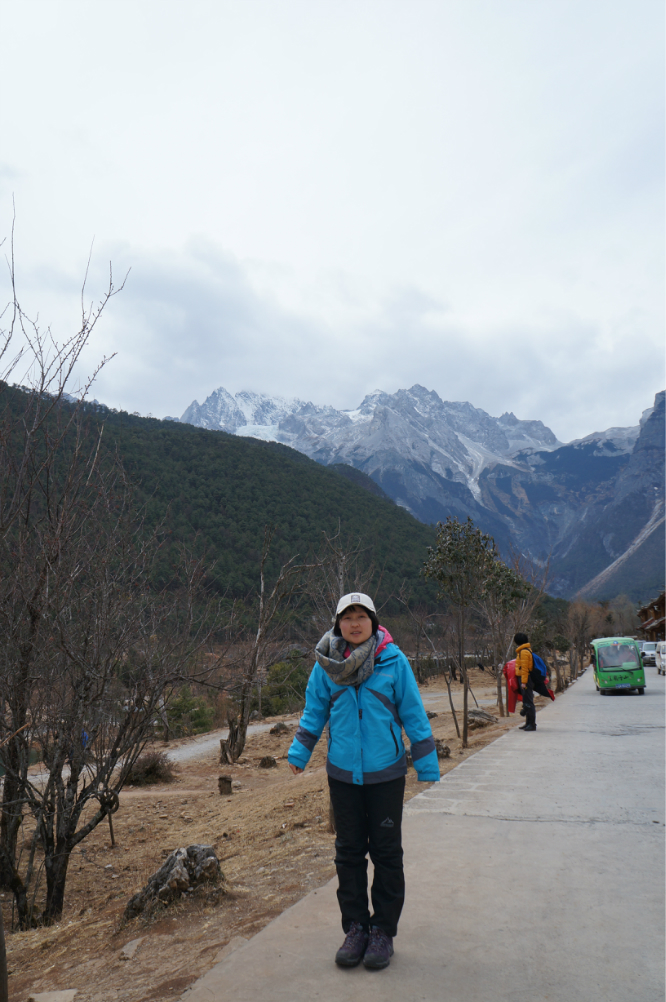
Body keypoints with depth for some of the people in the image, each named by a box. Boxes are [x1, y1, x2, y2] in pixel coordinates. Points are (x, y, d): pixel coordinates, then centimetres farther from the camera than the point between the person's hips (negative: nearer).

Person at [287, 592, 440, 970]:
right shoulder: (326, 664, -3)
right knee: (349, 851, 12)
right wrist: (299, 753, -4)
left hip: (386, 772, -2)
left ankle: (383, 932, 25)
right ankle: (356, 928, 28)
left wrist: (427, 763, -2)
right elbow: (314, 712, 5)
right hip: (343, 772, 2)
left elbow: (413, 713, -3)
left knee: (386, 851, 9)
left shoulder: (393, 660, -9)